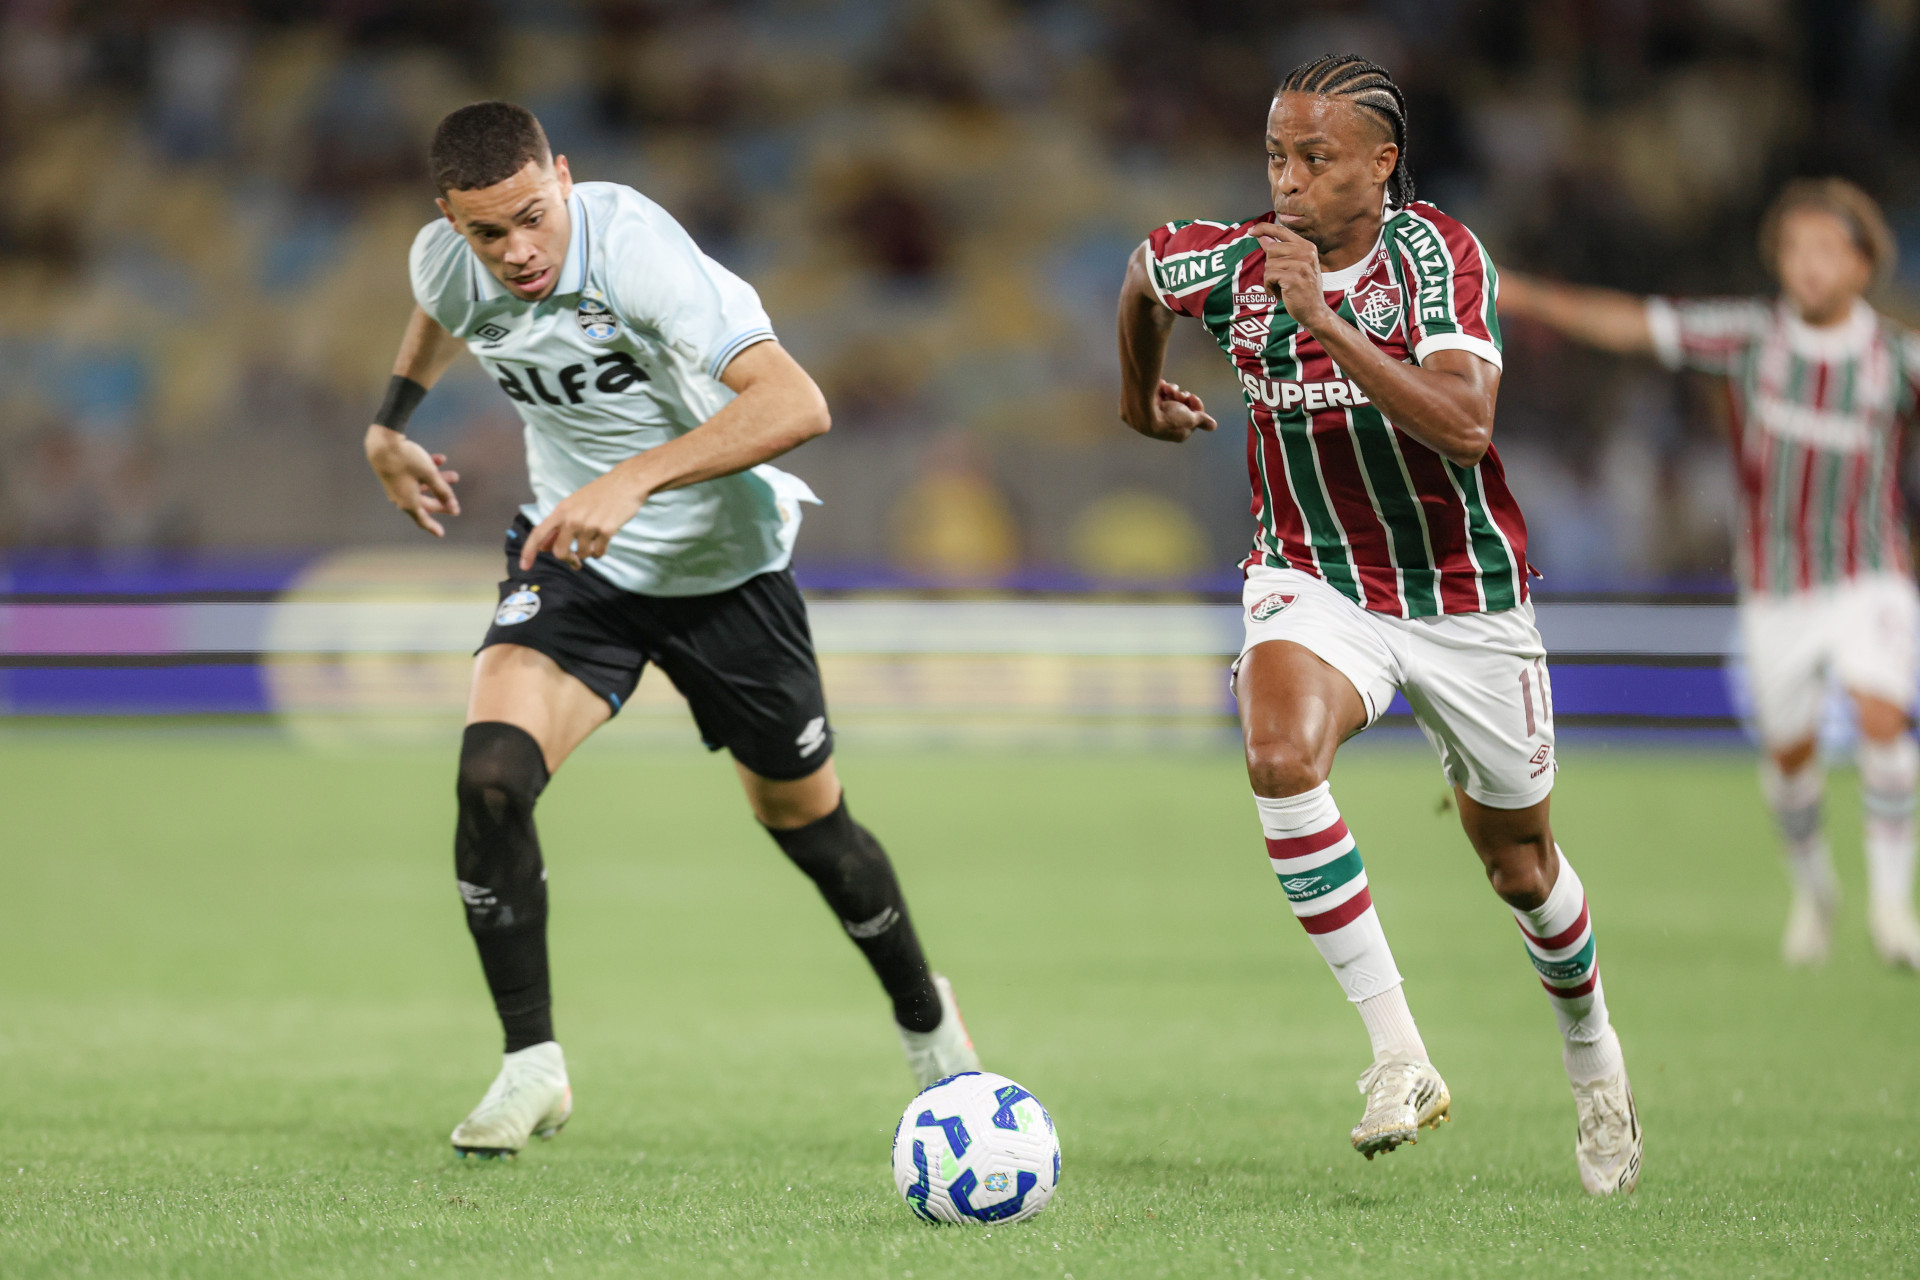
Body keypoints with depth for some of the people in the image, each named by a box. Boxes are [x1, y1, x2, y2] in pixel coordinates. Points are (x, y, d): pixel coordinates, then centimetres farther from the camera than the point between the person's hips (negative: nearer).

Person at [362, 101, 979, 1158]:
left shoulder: (634, 247, -32)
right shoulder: (446, 260, -15)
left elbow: (795, 404, -42)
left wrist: (631, 481, -50)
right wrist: (389, 424, 16)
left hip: (723, 557, -3)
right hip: (572, 555, 3)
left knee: (802, 815, 11)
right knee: (491, 772, -23)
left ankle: (925, 1017, 40)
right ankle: (530, 1066, -10)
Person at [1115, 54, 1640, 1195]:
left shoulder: (1438, 253, -18)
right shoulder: (1234, 260, -8)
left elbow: (1464, 424, -33)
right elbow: (1143, 270, 17)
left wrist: (1322, 316, -37)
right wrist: (1142, 393, 31)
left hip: (1464, 591, -1)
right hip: (1312, 579, 1)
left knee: (1516, 857, 12)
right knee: (1280, 753, -32)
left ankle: (1592, 1054, 44)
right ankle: (1400, 1056, -29)